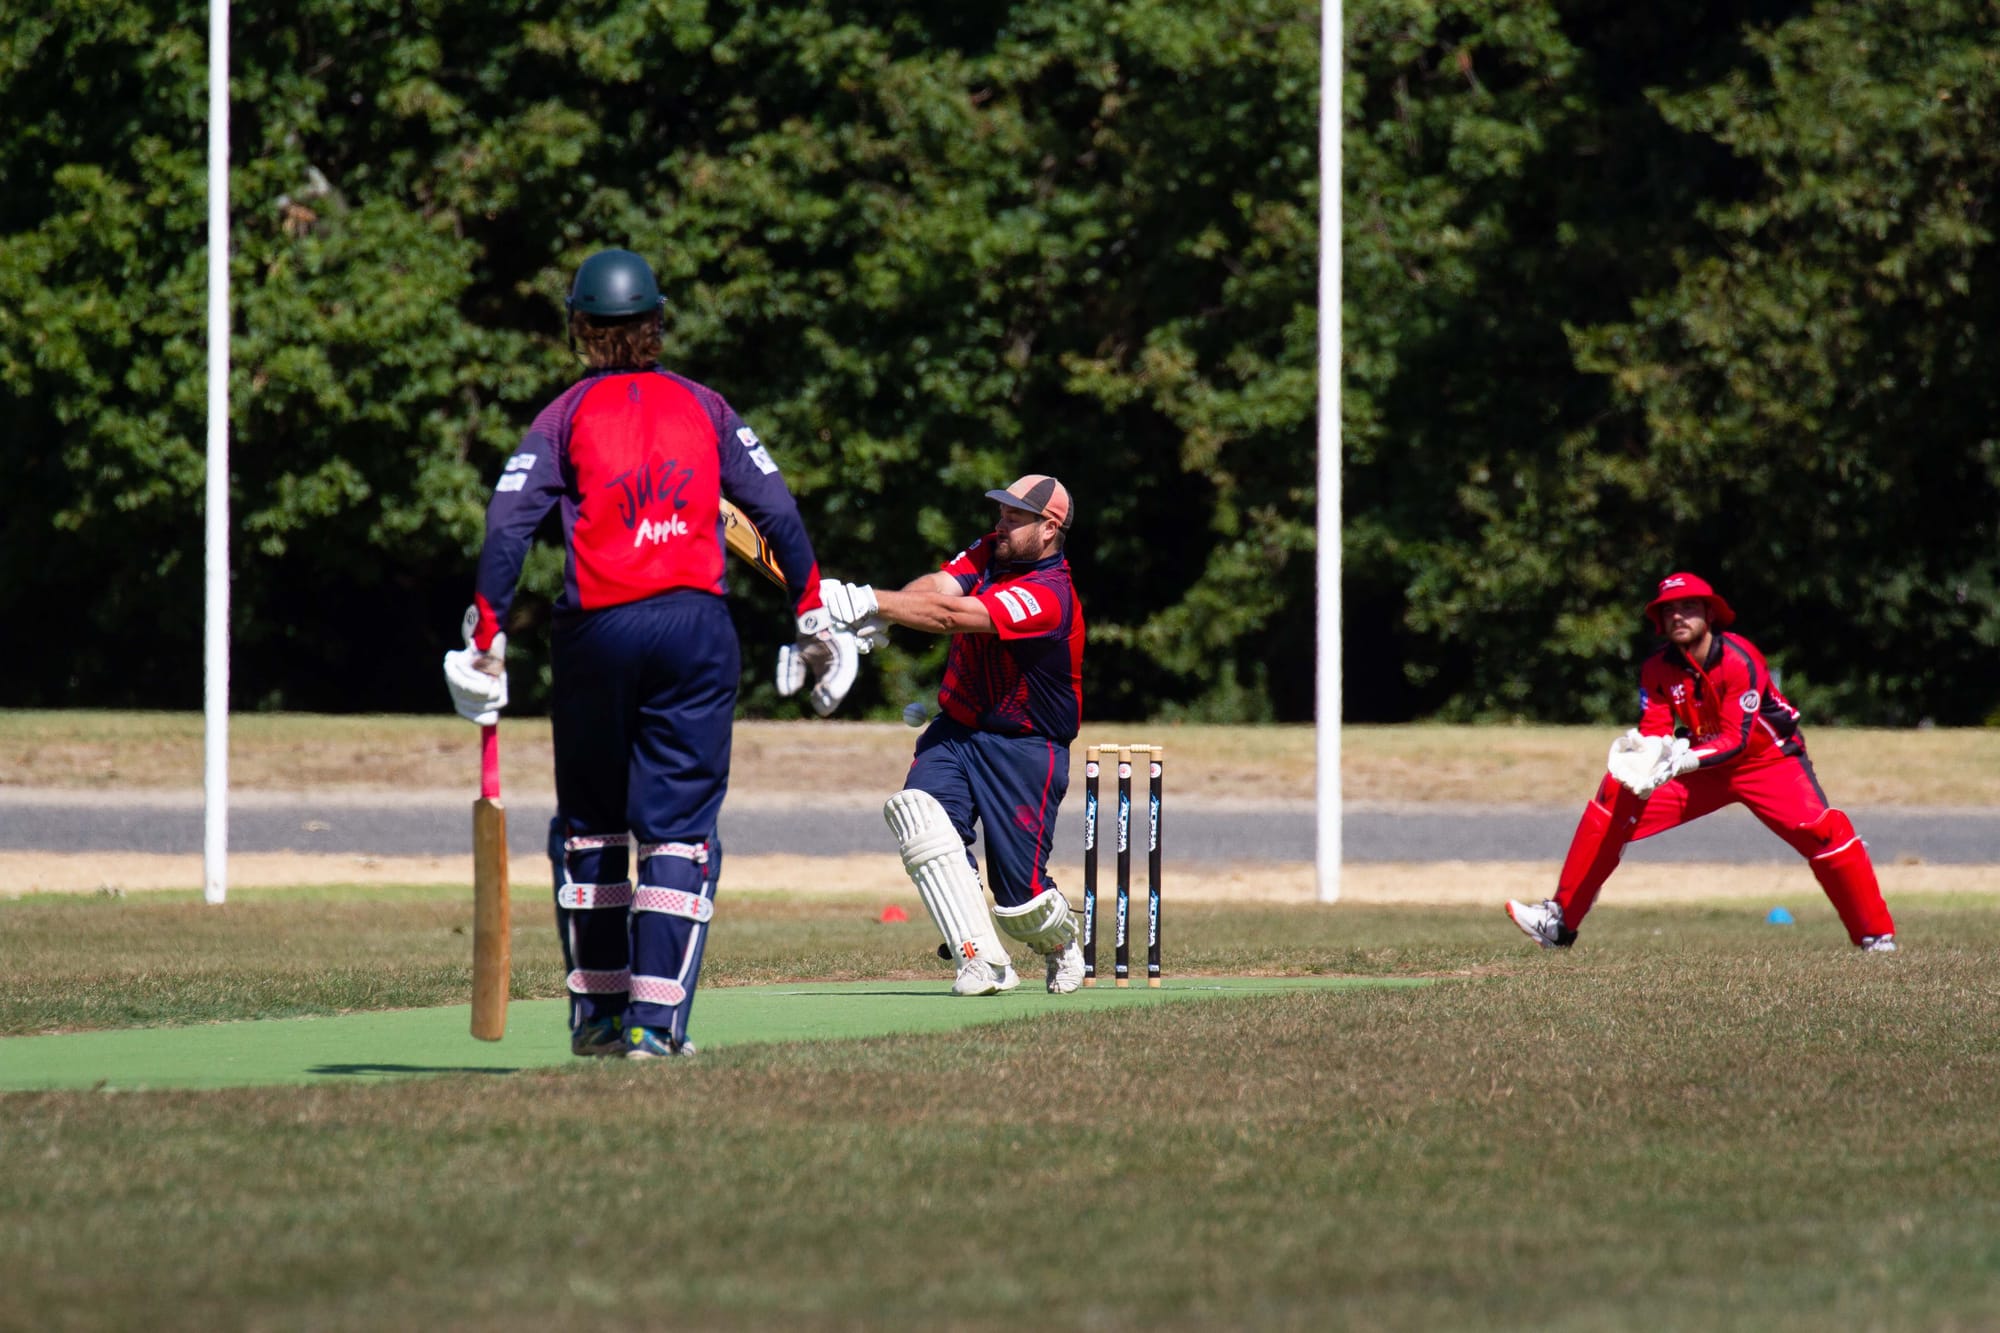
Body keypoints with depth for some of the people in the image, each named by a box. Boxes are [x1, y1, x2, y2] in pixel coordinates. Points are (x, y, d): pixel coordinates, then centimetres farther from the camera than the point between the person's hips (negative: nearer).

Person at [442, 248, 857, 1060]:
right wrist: (813, 618, 11)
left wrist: (486, 639, -5)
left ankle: (597, 1008, 16)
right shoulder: (705, 408, 10)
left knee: (588, 823, 15)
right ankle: (655, 1017, -9)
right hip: (698, 626, 1)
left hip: (597, 628, -1)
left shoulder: (568, 415, 4)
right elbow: (778, 513, 5)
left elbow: (508, 527, -7)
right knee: (679, 825, 1)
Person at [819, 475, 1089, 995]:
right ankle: (983, 963, -23)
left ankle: (1061, 941, 34)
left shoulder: (1049, 596, -22)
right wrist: (877, 615, -35)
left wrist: (865, 602, -40)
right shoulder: (989, 553, 3)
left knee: (1021, 900, -6)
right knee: (918, 810, -25)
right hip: (956, 729, 6)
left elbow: (950, 616, -32)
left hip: (1025, 748, -6)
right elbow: (938, 587, -14)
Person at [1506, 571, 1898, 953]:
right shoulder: (1657, 671, -9)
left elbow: (1737, 740, -29)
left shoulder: (1739, 660, -25)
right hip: (1701, 764, 4)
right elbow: (1653, 734, -13)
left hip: (1768, 760, -4)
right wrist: (1641, 754, -38)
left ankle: (1876, 935, -14)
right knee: (1614, 798, -12)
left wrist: (1683, 761, -44)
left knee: (1819, 829, -28)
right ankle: (1560, 920, -9)